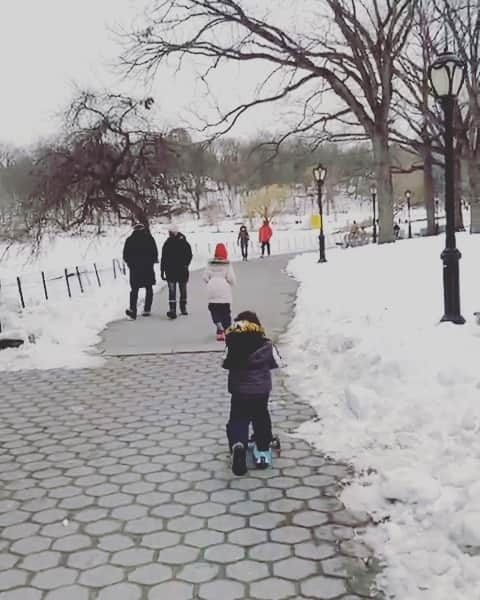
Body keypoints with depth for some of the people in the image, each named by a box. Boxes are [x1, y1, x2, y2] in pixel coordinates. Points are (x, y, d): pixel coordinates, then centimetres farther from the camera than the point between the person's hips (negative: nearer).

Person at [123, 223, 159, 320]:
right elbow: (155, 253, 1)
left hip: (135, 268, 0)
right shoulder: (149, 238, 0)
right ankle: (147, 310, 9)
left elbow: (125, 256, 1)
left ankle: (133, 310, -8)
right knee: (149, 288, 11)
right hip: (148, 268, 0)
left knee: (134, 289, 5)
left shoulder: (129, 240, 1)